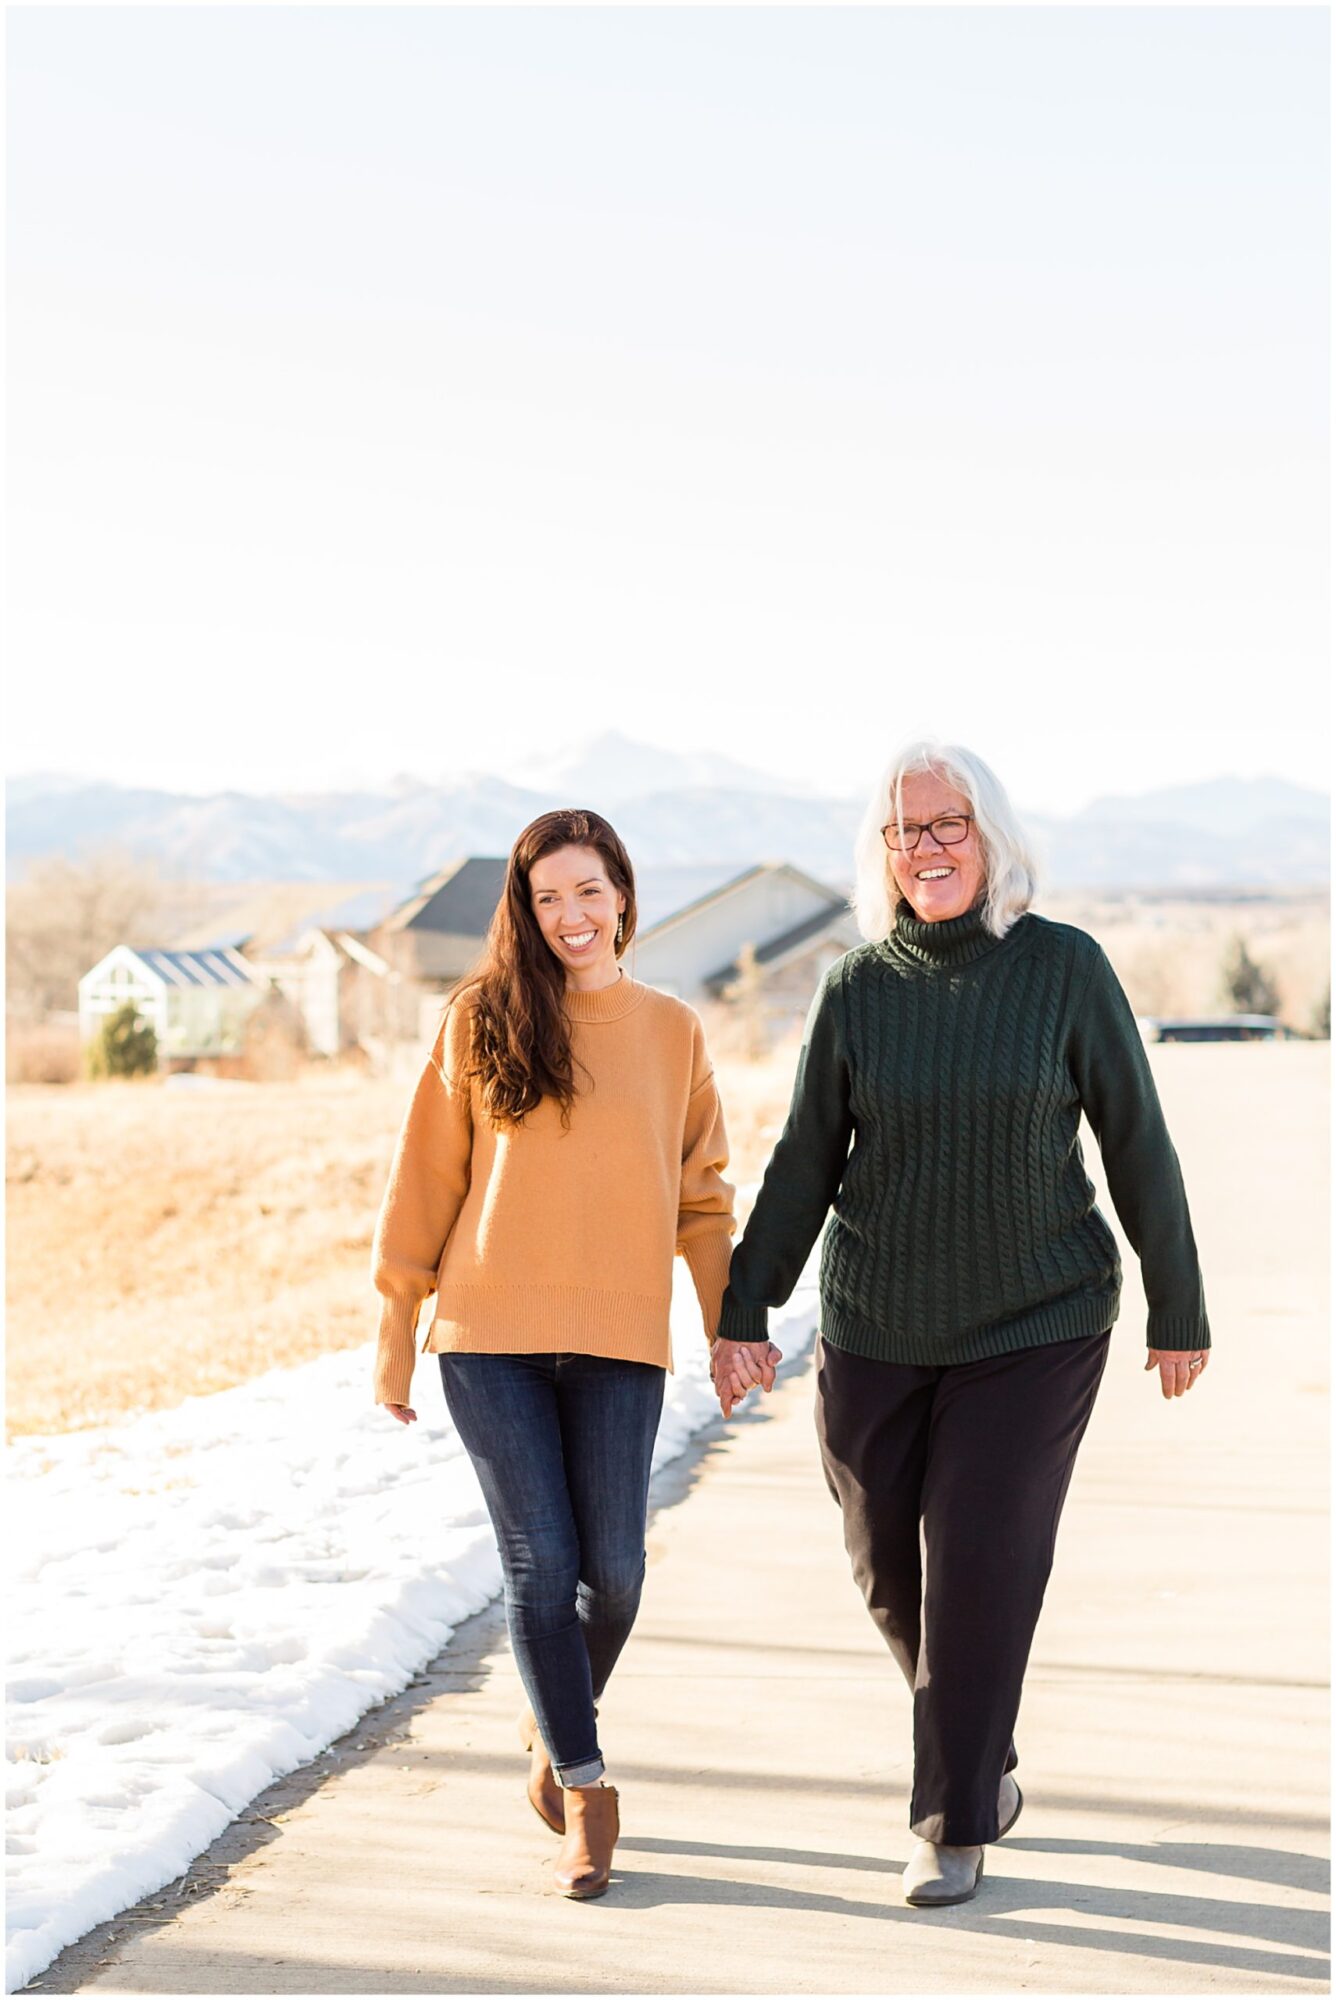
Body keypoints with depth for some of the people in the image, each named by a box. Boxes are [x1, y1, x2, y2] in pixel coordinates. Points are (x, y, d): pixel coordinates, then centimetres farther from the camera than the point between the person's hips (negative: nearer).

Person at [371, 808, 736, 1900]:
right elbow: (427, 1175, 5)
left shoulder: (674, 1031, 8)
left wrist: (730, 1320, 8)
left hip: (619, 1339, 1)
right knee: (540, 1564, -3)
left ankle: (557, 1723, 31)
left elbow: (701, 1192, 13)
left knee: (612, 1570, 0)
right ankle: (584, 1787, 12)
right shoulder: (482, 1019, 2)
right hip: (490, 1337, -1)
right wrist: (397, 1324, 3)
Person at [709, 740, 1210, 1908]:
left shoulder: (1064, 968, -9)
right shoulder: (857, 990, -3)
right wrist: (743, 1311, 0)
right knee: (888, 1566, 10)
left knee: (982, 1564, -6)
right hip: (877, 1330, 3)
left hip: (1035, 1325, -3)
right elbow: (804, 1164, 3)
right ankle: (982, 1757, 36)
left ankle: (955, 1825, 9)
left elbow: (1137, 1143, -4)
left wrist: (1180, 1309, -1)